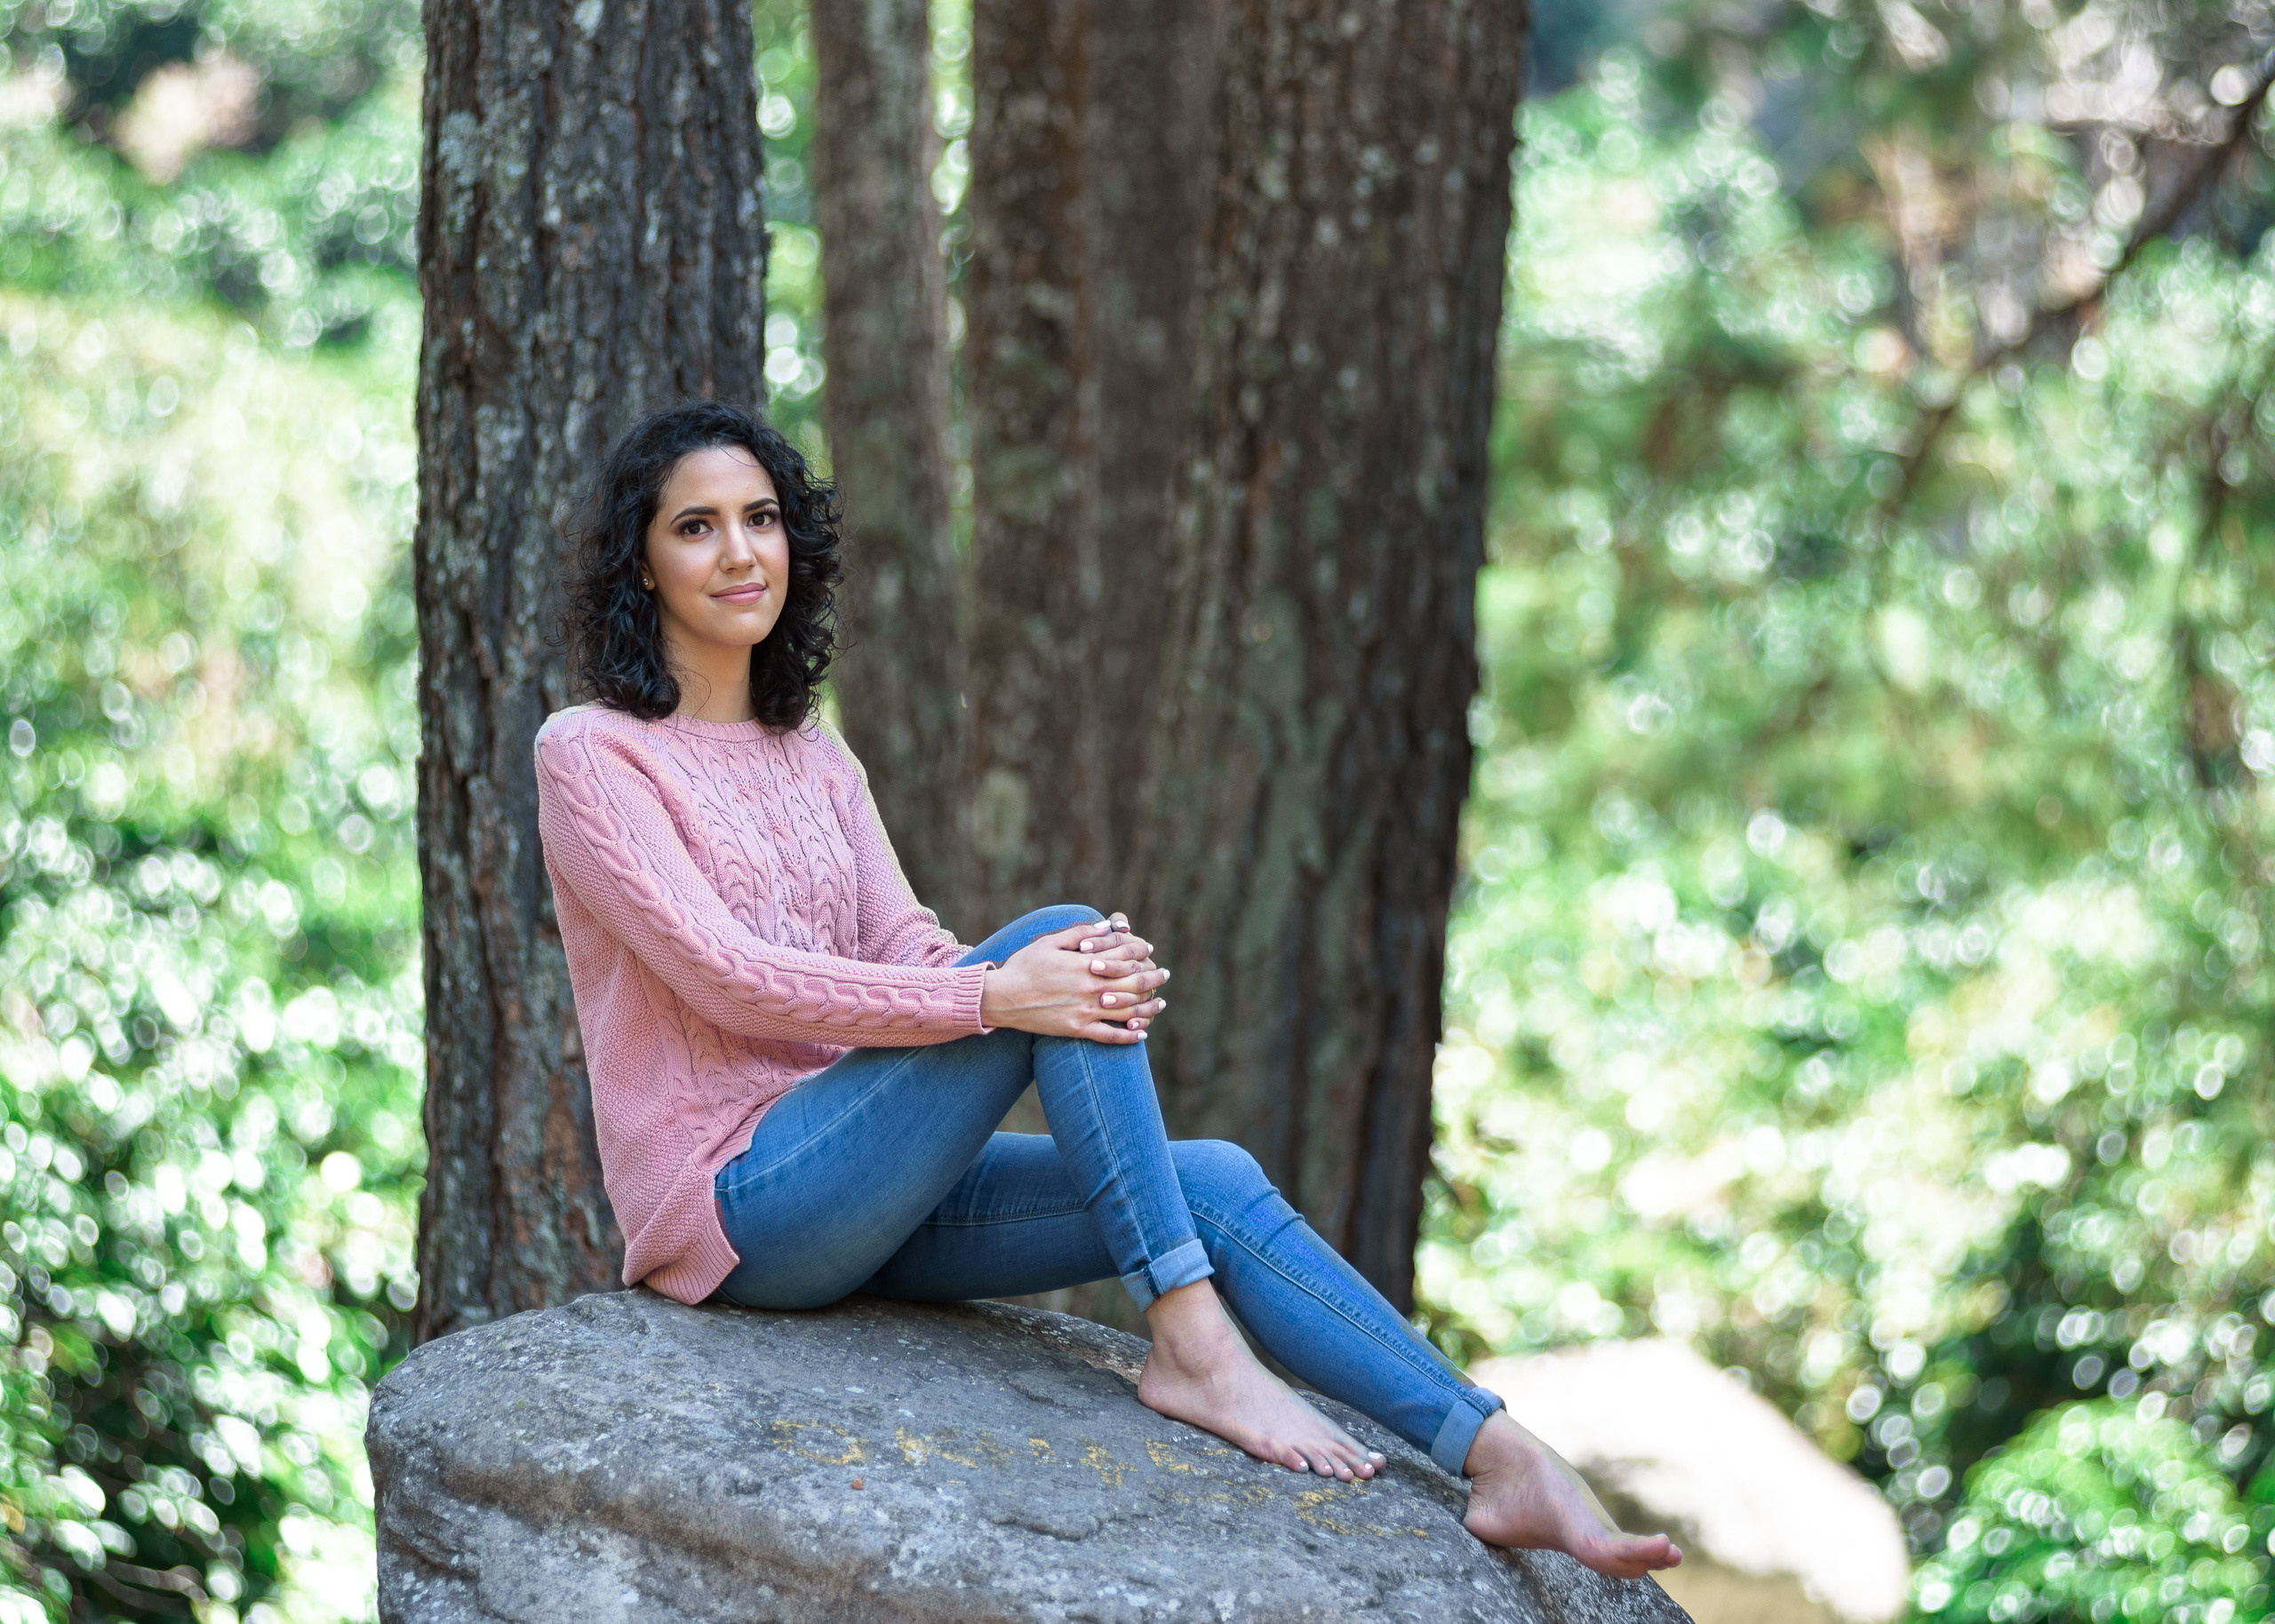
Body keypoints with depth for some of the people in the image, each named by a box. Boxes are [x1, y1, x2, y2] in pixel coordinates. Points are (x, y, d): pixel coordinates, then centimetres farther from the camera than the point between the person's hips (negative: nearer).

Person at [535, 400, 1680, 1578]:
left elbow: (909, 952, 6)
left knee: (1216, 1183, -13)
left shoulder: (814, 760, 17)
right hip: (731, 1200, -7)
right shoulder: (588, 753, -5)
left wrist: (1090, 981, -16)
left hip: (856, 1194, 7)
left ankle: (1499, 1458, -19)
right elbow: (728, 976, -17)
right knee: (1051, 934, -22)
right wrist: (996, 994, -26)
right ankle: (1190, 1343, -24)